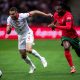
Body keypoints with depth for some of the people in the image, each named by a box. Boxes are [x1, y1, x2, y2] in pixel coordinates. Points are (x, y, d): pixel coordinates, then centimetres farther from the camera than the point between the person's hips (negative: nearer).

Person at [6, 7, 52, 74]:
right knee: (23, 56, 8)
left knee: (28, 50, -28)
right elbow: (8, 32, -15)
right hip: (20, 36, 5)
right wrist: (9, 27, -38)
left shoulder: (22, 16, -26)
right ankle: (32, 67, 33)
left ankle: (41, 58, -4)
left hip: (28, 34, -5)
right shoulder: (9, 19, -16)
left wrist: (46, 15, -18)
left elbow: (34, 12, -18)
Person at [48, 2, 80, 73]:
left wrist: (55, 26, -43)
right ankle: (72, 67, -21)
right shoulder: (56, 14, -6)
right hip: (65, 36, 4)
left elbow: (68, 27, -42)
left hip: (73, 36, -4)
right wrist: (53, 24, 0)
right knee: (66, 48, -27)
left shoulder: (68, 15, -27)